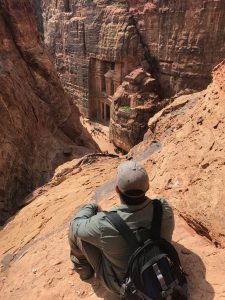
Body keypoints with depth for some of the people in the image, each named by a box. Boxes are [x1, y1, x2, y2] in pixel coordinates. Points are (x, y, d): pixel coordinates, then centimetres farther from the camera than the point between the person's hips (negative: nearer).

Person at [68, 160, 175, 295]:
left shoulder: (104, 224, -37)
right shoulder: (165, 209, -27)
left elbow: (77, 225, -14)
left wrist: (91, 207, 5)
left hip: (121, 284, -3)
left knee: (75, 229, 2)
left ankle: (84, 269, 30)